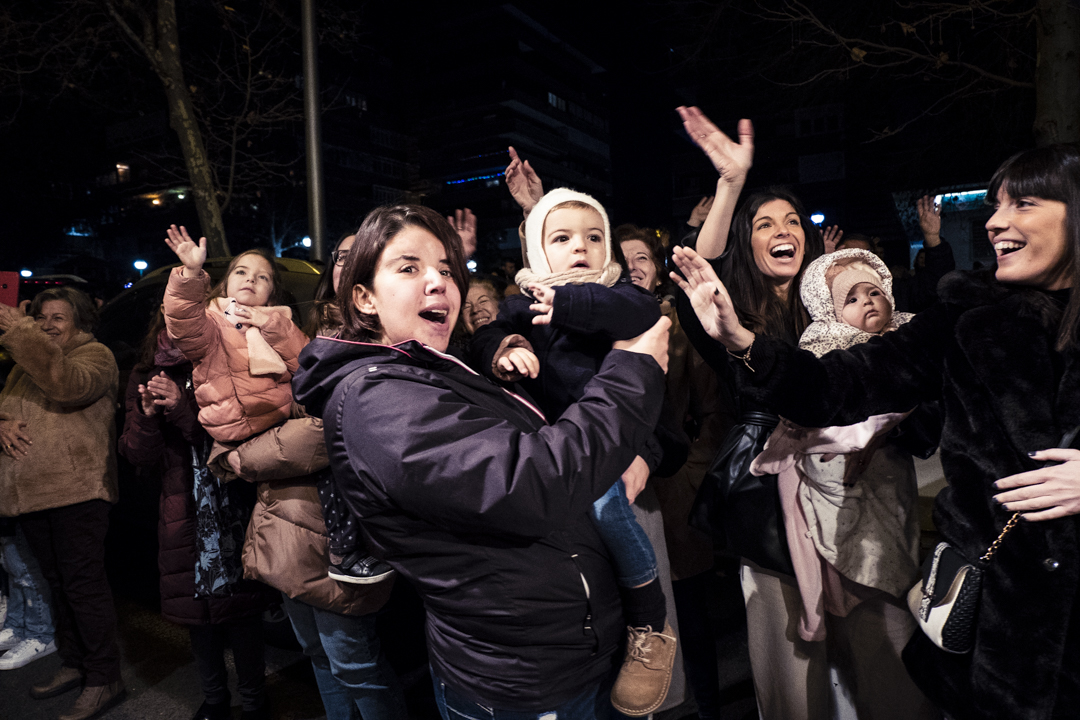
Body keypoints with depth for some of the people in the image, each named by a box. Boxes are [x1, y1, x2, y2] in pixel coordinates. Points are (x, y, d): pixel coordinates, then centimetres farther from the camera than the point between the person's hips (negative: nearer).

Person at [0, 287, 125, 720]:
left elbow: (68, 383, -25)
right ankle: (73, 664, 31)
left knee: (83, 583, -6)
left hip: (76, 489, -8)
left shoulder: (96, 355, -4)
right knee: (58, 583, 17)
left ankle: (104, 680, 4)